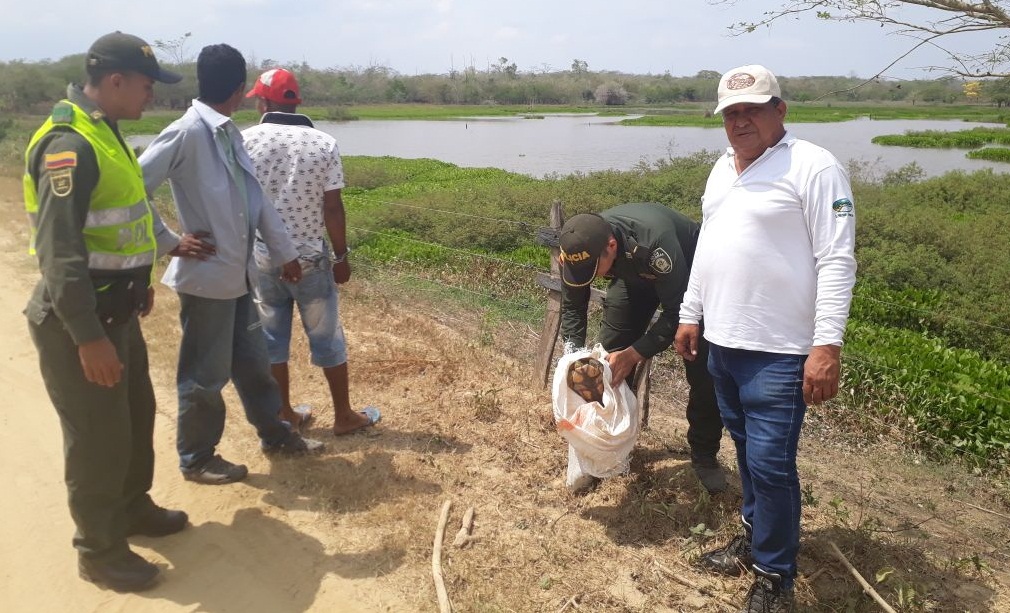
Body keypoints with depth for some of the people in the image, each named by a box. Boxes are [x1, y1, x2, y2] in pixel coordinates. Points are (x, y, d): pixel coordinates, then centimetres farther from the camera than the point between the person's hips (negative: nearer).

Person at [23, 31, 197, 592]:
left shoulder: (105, 134, 10)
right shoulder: (69, 145, -21)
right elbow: (59, 253, -26)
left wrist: (139, 279, 26)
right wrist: (88, 338, -26)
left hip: (116, 310, 10)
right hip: (79, 321, -10)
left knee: (136, 415, 21)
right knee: (98, 436, 3)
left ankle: (133, 507, 41)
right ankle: (99, 552, 20)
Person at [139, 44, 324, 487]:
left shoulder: (230, 134, 8)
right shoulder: (187, 132, -17)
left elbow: (257, 199, 14)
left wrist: (284, 252, 18)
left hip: (237, 273, 8)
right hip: (206, 276, -8)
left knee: (252, 361, 20)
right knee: (205, 374, 6)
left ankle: (275, 435, 36)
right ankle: (196, 459, 24)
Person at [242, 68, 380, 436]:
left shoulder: (245, 141, -6)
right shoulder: (324, 144, -9)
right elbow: (332, 208, -9)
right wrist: (341, 257, 2)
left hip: (261, 257, 2)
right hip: (310, 259, -1)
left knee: (272, 338, 15)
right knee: (327, 338, 10)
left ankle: (284, 415, 26)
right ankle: (344, 415, 21)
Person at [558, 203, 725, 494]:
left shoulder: (653, 241, -45)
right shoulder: (579, 248, -29)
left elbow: (676, 312, -36)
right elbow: (572, 307, -13)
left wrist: (634, 354, -42)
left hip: (687, 274, -4)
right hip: (633, 275, 4)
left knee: (703, 370, -9)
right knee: (607, 358, -5)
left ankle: (704, 455, 9)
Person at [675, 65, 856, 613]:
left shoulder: (813, 168, -11)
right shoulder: (723, 169, 14)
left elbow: (836, 262, -16)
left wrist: (827, 345, -21)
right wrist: (691, 314, 19)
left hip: (778, 351, -7)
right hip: (722, 342, 7)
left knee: (771, 463, -2)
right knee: (748, 451, 19)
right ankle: (754, 536, 37)